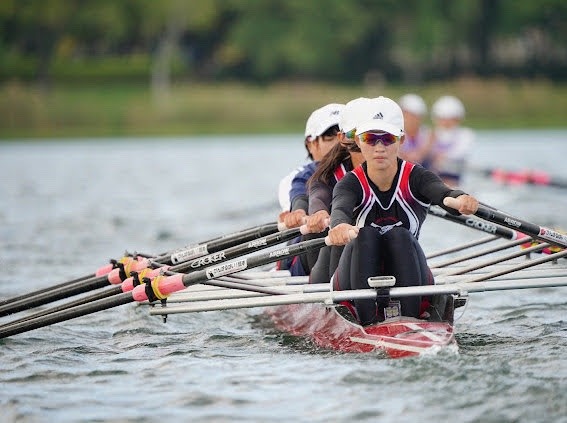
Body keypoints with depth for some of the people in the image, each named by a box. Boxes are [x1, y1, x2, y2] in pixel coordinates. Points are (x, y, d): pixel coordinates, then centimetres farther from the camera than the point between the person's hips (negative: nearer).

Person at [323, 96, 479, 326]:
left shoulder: (416, 178, -3)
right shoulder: (352, 184, -4)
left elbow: (443, 193, -26)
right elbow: (340, 208, -28)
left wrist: (459, 199, -52)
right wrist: (340, 225, -54)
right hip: (357, 287, 0)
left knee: (399, 236, -27)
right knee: (364, 236, -27)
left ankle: (408, 320, -40)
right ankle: (367, 322, -39)